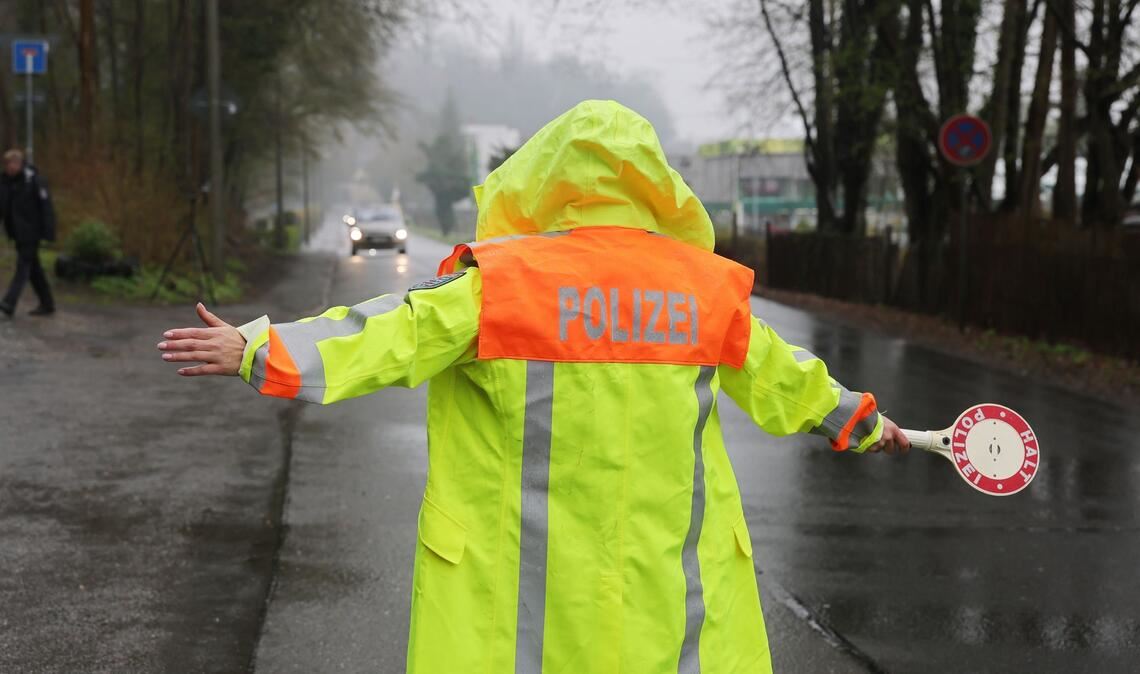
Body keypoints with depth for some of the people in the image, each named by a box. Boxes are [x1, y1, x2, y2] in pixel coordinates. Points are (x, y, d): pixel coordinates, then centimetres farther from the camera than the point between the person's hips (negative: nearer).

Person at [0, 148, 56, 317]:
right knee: (33, 268, 11)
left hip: (31, 232, -7)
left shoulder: (34, 180, -13)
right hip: (18, 232, 7)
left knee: (23, 265, -11)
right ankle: (47, 304, 19)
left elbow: (46, 207, -14)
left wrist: (48, 232, -16)